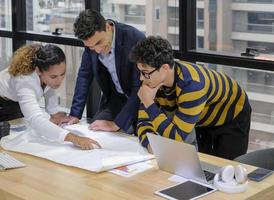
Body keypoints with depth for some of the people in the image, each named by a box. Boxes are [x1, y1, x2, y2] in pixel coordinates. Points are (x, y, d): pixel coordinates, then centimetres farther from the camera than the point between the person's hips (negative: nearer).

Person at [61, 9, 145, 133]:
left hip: (140, 99, -4)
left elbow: (140, 88, -28)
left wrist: (116, 124, -29)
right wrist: (75, 114, -3)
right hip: (115, 98, 5)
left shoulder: (135, 40, -30)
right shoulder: (92, 40, -13)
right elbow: (85, 75, 1)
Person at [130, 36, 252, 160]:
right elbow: (144, 120, -19)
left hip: (233, 117, -5)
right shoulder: (152, 80, -22)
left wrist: (149, 103, -44)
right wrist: (149, 143, -40)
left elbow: (177, 137, -42)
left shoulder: (191, 84, -42)